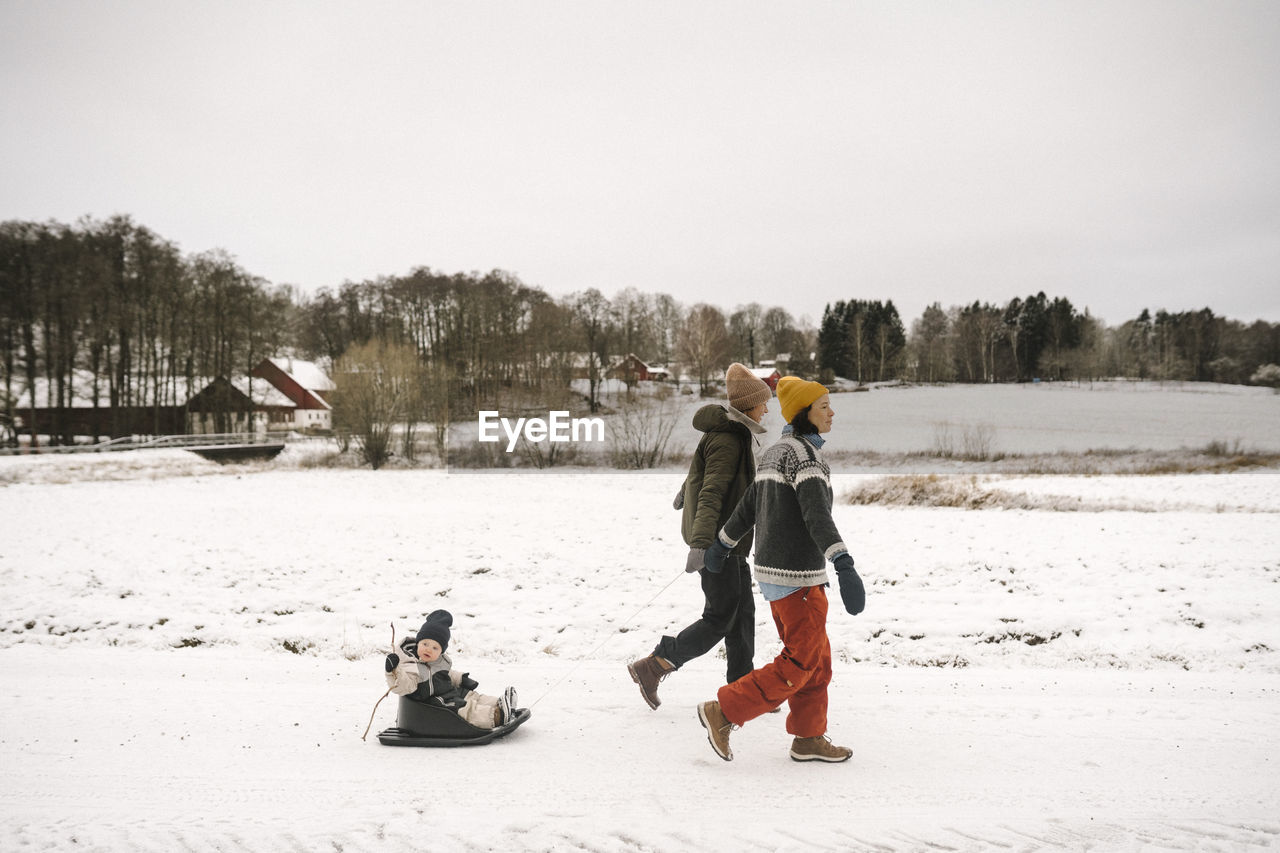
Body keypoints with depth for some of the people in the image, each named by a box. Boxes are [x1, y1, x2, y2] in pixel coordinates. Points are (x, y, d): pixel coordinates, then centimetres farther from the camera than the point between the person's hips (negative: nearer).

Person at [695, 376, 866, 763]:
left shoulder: (774, 453, 12)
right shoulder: (803, 453, -16)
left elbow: (748, 506, 21)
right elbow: (817, 514, -30)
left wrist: (722, 544, 32)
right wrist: (844, 566, -38)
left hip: (772, 570, 9)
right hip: (798, 576, -9)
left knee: (817, 659, 16)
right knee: (800, 665, 0)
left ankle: (808, 739, 24)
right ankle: (723, 712, 3)